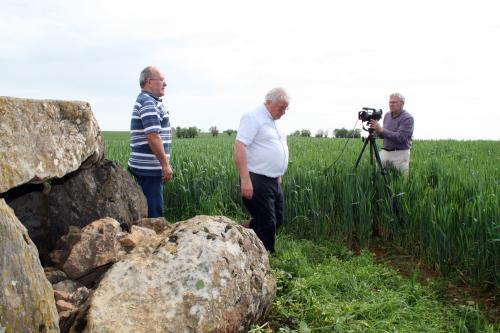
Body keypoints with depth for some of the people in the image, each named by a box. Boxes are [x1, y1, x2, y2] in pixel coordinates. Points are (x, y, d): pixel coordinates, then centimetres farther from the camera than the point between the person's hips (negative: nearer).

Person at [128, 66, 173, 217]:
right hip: (149, 168, -10)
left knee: (151, 210, 16)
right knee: (153, 213, -4)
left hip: (147, 167, 10)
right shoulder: (148, 102, -14)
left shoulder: (148, 101, 18)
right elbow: (153, 136, -23)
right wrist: (165, 164, -19)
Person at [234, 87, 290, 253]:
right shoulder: (253, 117, -12)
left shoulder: (273, 121, 16)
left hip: (274, 181, 9)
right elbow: (239, 147, -21)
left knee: (277, 220, 14)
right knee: (267, 225, -4)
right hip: (257, 181, -9)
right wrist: (245, 180, -26)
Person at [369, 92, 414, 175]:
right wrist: (376, 130, -5)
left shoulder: (407, 118, -9)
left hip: (400, 153, -5)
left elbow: (400, 138, -21)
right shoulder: (387, 115, 11)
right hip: (385, 152, 6)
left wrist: (381, 129, -22)